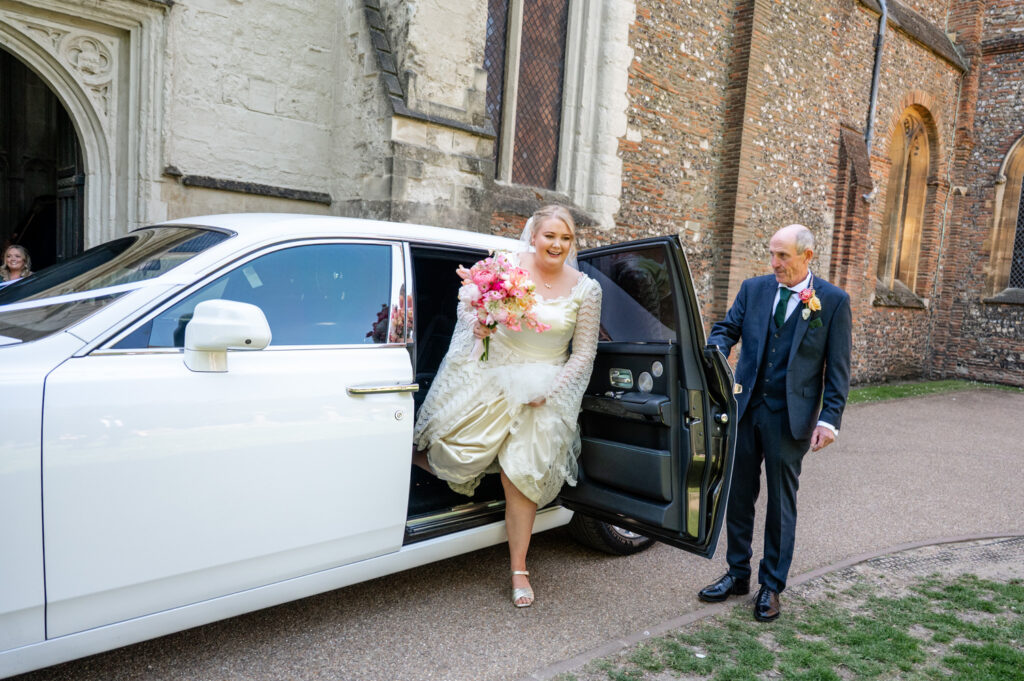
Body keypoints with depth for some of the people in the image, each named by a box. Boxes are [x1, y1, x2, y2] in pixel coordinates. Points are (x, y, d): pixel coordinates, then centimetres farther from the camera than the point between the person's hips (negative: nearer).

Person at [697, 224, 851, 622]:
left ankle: (772, 586, 24)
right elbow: (726, 328, 7)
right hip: (745, 408, 4)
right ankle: (738, 574, 29)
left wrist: (830, 418, -9)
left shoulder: (833, 301, -3)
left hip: (791, 417, -3)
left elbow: (837, 367, -3)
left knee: (781, 503, 8)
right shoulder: (754, 289, 5)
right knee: (738, 495, 12)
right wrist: (716, 352, -17)